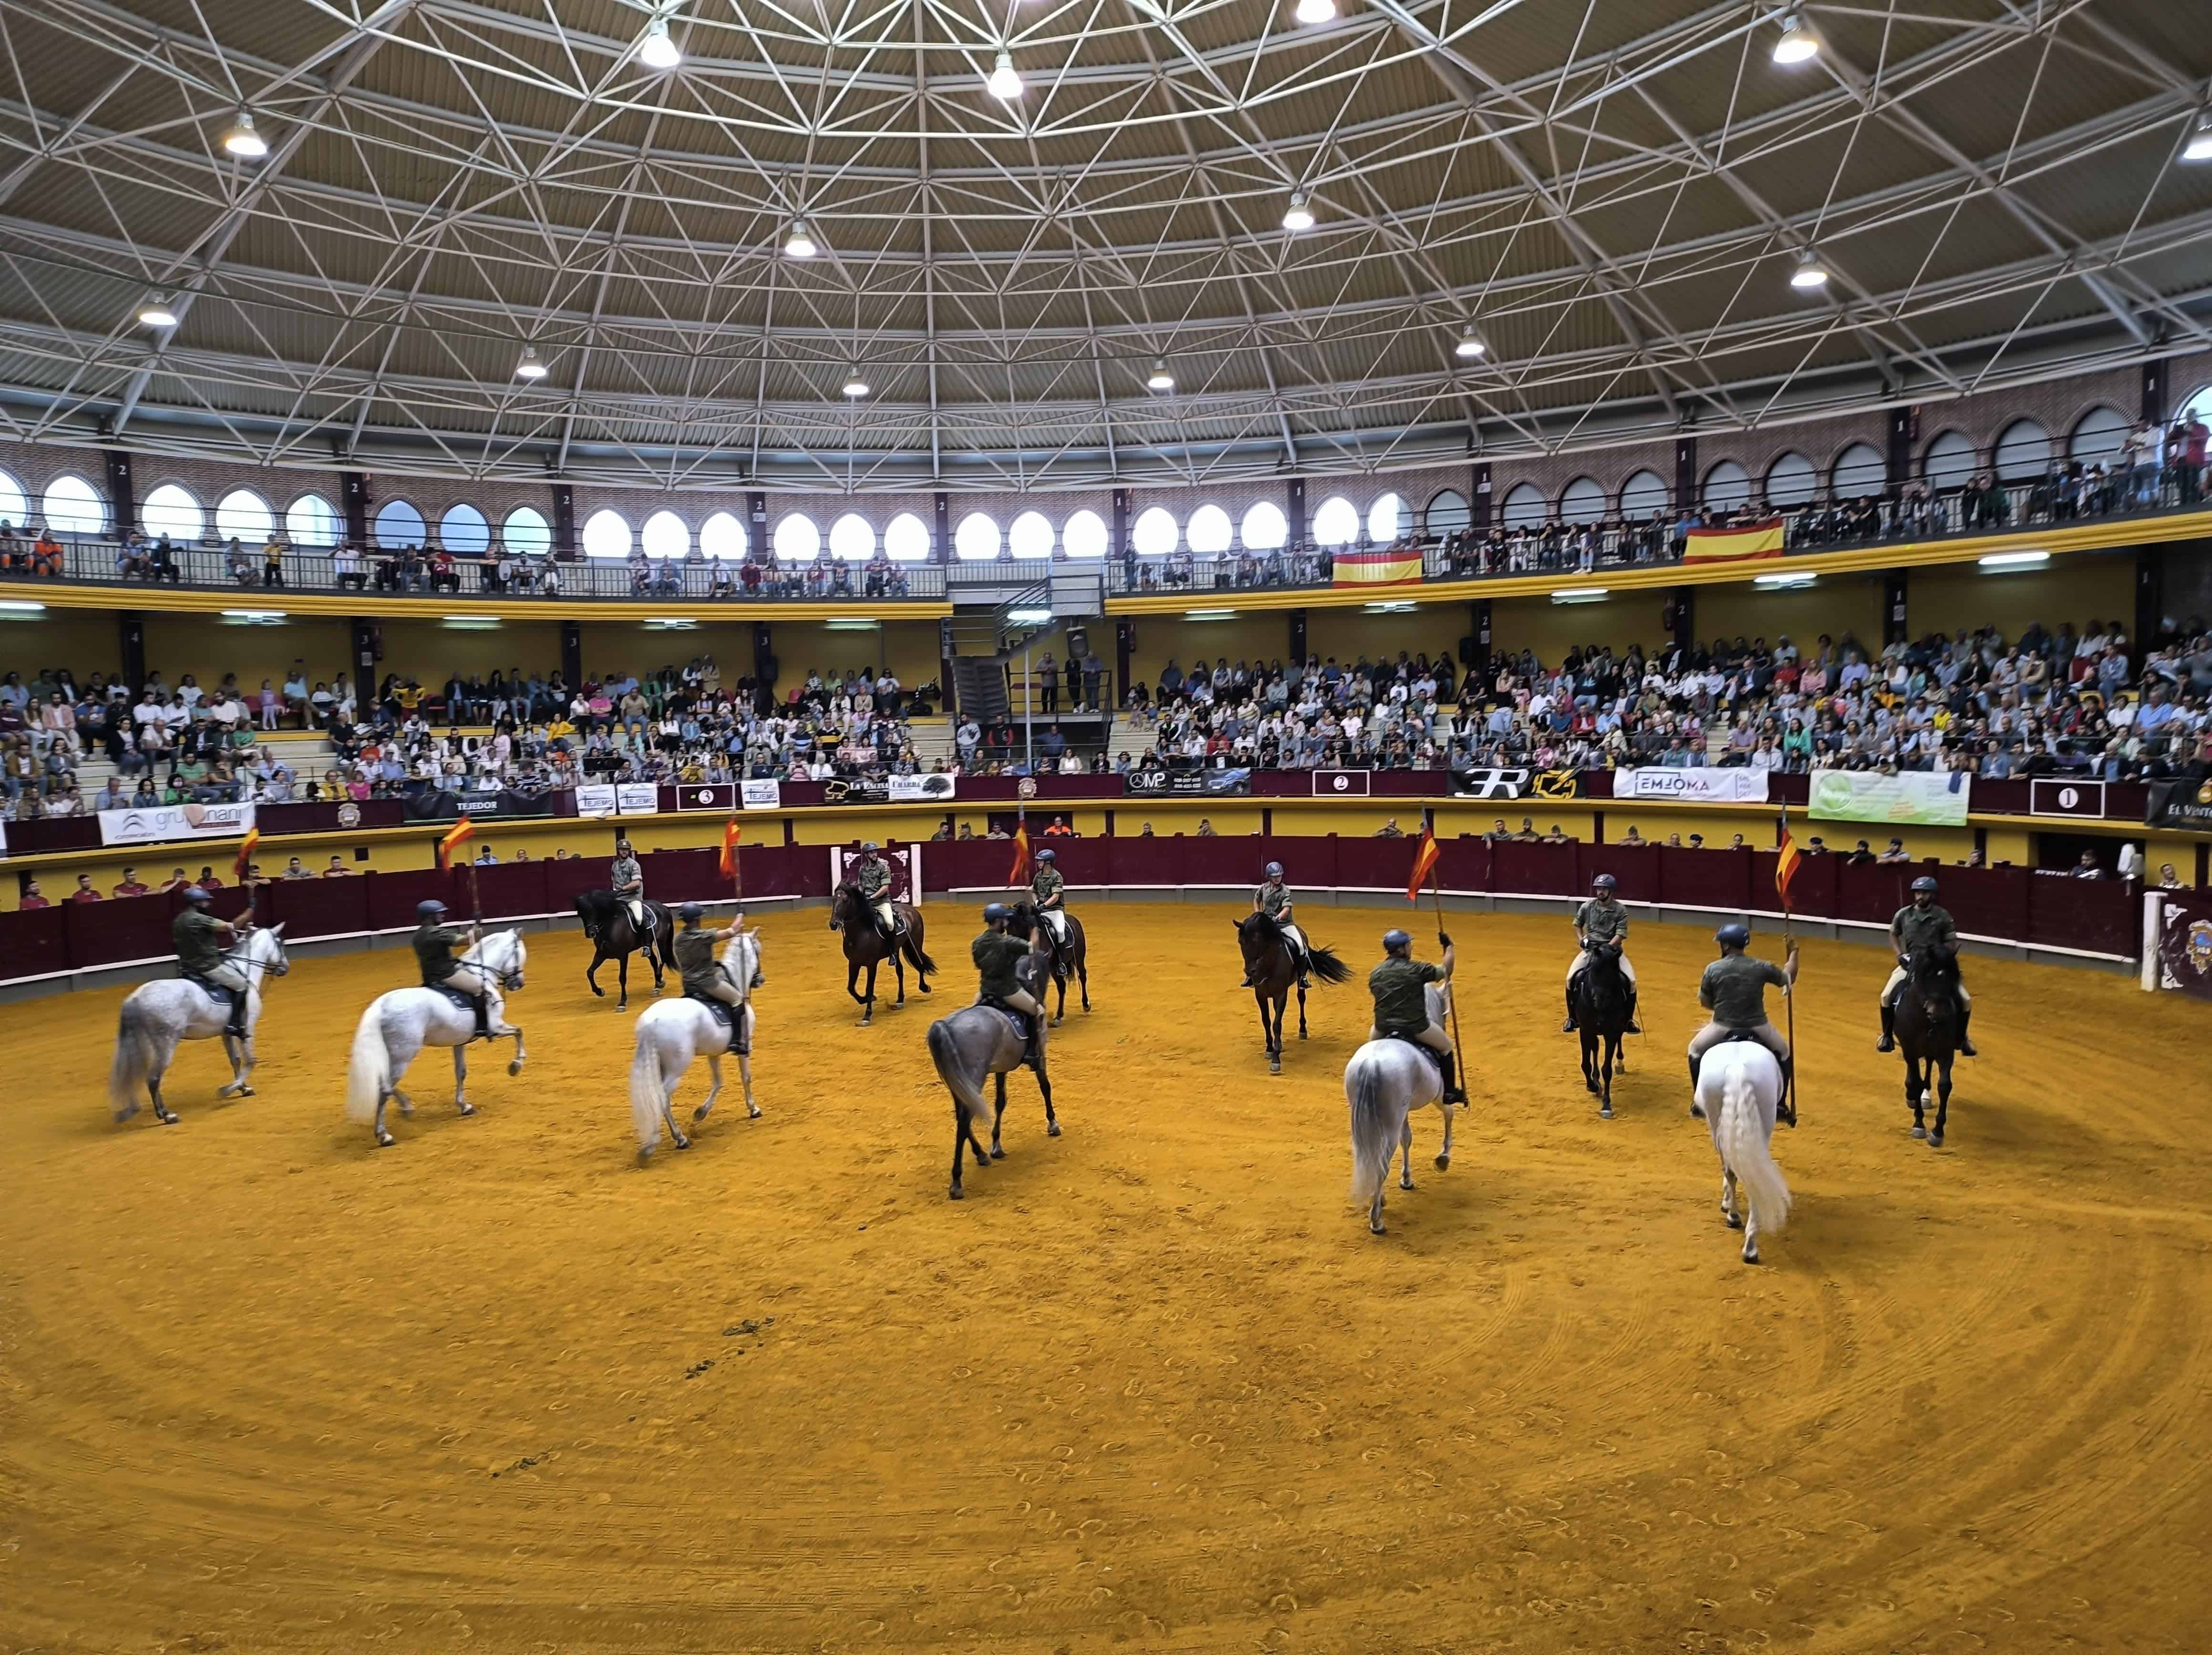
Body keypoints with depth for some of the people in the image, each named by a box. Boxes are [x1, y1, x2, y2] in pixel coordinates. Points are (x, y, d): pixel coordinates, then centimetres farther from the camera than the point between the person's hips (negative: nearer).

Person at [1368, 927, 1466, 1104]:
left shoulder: (1375, 973, 5)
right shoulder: (1418, 969, -8)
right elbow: (1447, 971, 1)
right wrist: (1448, 946, 14)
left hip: (1383, 1028, 4)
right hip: (1415, 1027, -4)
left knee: (1373, 1036, 38)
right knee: (1446, 1045, 22)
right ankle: (1449, 1092, 24)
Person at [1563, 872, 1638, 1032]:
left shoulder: (1621, 911, -7)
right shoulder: (1588, 907, 0)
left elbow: (1621, 935, -13)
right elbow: (1577, 925, 15)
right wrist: (1581, 940, -1)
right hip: (1590, 947, 1)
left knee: (1631, 981, -18)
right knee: (1571, 978, -17)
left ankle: (1629, 1020, 2)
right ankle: (1572, 1018, -1)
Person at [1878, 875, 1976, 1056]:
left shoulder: (1943, 917, -6)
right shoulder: (1903, 914, -3)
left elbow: (1952, 943, 2)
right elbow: (1893, 935, 14)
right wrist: (1900, 954, -1)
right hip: (1910, 963, 0)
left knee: (1965, 1000, -11)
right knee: (1887, 996, -19)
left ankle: (1961, 1038, 14)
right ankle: (1887, 1036, 3)